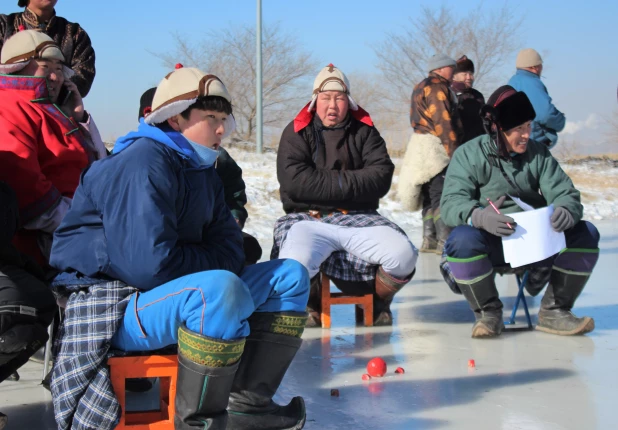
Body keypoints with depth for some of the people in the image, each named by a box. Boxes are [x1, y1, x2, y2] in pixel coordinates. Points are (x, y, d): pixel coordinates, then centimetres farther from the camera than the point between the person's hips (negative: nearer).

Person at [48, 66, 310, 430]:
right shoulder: (143, 164, -19)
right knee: (221, 289, -38)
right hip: (113, 309, -10)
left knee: (290, 277, 7)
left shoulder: (203, 173, 12)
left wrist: (210, 264, -14)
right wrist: (211, 263, -10)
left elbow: (229, 247, 10)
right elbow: (150, 263, -28)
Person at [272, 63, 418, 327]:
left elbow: (381, 177, -3)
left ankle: (375, 304, 11)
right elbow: (294, 181, -12)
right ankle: (310, 305, 5)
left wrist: (336, 182, -13)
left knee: (403, 255, -24)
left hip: (359, 219, 2)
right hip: (308, 218, -2)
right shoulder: (296, 133, 5)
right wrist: (346, 182, -10)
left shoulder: (364, 132, 12)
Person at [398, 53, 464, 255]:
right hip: (435, 148, -10)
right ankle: (445, 241, -16)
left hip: (421, 146, 10)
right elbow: (443, 122, -17)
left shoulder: (421, 88, 21)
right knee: (443, 197, -13)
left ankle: (429, 239, 13)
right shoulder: (438, 88, -9)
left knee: (430, 196, 12)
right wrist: (454, 151, -16)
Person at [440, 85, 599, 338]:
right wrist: (479, 216, -41)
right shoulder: (469, 155, -6)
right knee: (462, 240, -35)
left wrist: (566, 211, -29)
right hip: (491, 245, -3)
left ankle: (553, 311, -2)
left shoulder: (538, 153, 6)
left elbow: (563, 192, -3)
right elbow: (452, 203, -18)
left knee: (585, 233, -16)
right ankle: (488, 312, -11)